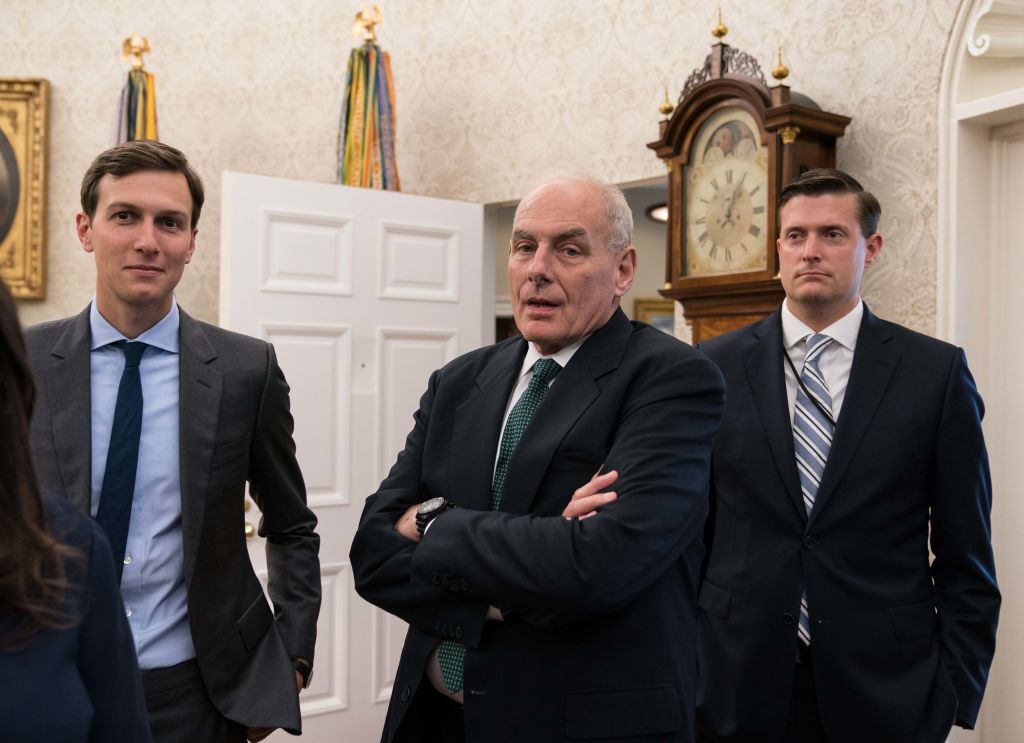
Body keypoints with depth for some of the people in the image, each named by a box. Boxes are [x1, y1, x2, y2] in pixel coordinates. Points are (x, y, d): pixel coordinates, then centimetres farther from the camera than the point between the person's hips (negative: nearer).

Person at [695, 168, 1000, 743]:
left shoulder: (938, 372, -3)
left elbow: (966, 559, 0)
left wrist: (955, 694, -3)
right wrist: (679, 667, 2)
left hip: (886, 692, 0)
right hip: (738, 687, 1)